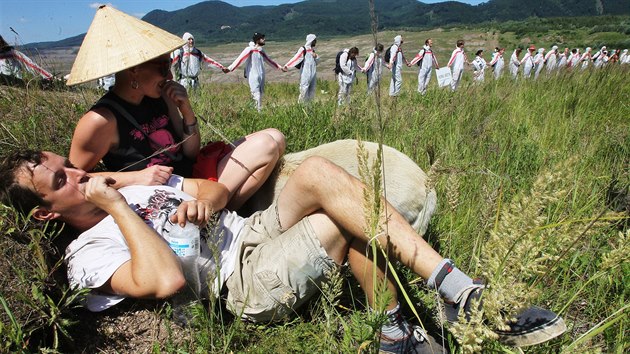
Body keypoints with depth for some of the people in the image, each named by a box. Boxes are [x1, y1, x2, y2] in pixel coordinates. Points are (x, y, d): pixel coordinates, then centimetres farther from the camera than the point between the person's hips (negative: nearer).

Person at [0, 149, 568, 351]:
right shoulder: (87, 253, -1)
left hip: (254, 230, 7)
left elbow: (216, 188, 18)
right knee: (343, 224, -27)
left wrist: (204, 200, -5)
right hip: (245, 283, -7)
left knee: (318, 172, -20)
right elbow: (165, 281, -21)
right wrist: (115, 207, -14)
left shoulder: (132, 184, 22)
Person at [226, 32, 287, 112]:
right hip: (253, 77, -7)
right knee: (256, 94, -10)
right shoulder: (249, 49, -8)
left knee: (260, 94, 9)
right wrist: (230, 68, -27)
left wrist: (280, 67, 32)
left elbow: (269, 60, 27)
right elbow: (240, 59, -17)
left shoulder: (261, 50, 13)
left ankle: (259, 110, 17)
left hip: (261, 76, 7)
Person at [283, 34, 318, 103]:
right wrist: (287, 65, -28)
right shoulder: (303, 49, -7)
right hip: (305, 73, -7)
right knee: (304, 90, -10)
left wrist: (316, 57, 0)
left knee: (312, 90, 8)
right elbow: (296, 58, -16)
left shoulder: (313, 50, 16)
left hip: (313, 73, 7)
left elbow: (317, 61, 24)